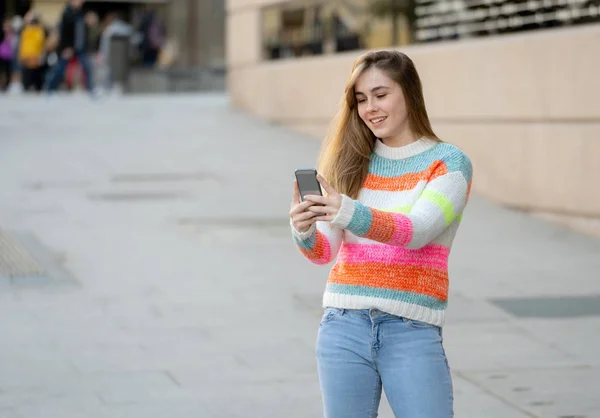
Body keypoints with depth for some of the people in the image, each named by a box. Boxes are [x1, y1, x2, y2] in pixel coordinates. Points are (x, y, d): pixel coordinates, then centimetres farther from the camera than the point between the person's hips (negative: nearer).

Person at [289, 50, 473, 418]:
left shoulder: (449, 163, 0)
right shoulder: (352, 162, 10)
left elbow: (416, 231, -17)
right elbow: (325, 251, 6)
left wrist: (349, 212, -33)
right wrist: (304, 232, -18)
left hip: (413, 331, -3)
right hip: (344, 325, 3)